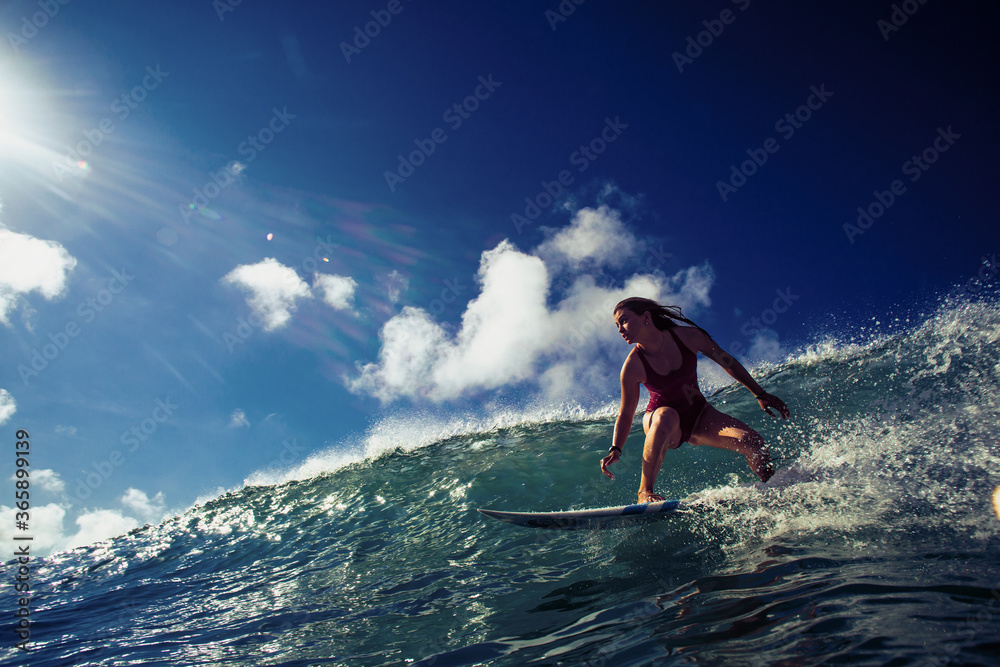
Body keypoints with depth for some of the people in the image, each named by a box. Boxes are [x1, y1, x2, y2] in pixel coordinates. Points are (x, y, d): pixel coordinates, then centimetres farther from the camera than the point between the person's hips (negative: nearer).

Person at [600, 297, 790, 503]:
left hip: (699, 416, 3)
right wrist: (615, 450, -29)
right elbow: (625, 415, -13)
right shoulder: (632, 367, -20)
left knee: (753, 442, -19)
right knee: (666, 416, -40)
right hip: (660, 424, -3)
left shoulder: (688, 336, -16)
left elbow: (727, 362, -2)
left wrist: (761, 394, 2)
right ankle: (645, 491, -33)